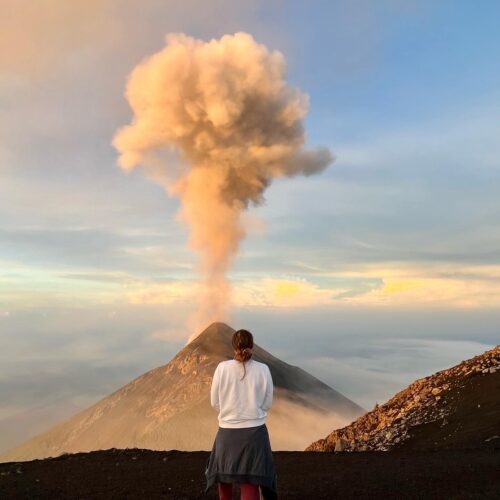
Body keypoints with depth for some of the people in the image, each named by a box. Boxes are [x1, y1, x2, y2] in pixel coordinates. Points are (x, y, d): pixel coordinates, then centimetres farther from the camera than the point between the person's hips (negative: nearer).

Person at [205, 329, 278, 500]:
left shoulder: (222, 367, -8)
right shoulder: (263, 369, -8)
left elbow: (215, 402, -1)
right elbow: (267, 403, -1)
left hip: (227, 431, 1)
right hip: (255, 431, 0)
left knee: (224, 473, 25)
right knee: (251, 482, 5)